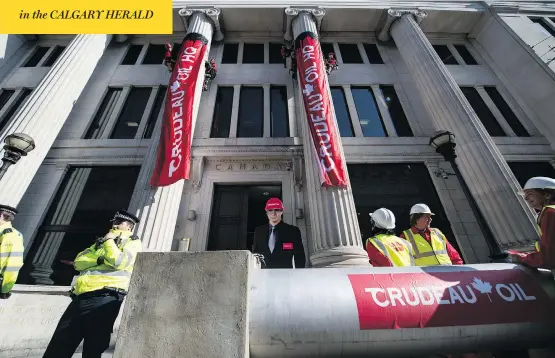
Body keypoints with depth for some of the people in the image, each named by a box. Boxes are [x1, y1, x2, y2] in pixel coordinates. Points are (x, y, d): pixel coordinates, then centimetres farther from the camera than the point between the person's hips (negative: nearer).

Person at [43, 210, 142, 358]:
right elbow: (78, 262, 14)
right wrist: (97, 258, -4)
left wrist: (109, 241, -3)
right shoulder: (101, 241, 25)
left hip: (104, 297, -7)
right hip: (81, 297, 7)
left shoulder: (133, 242, 3)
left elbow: (118, 262, -15)